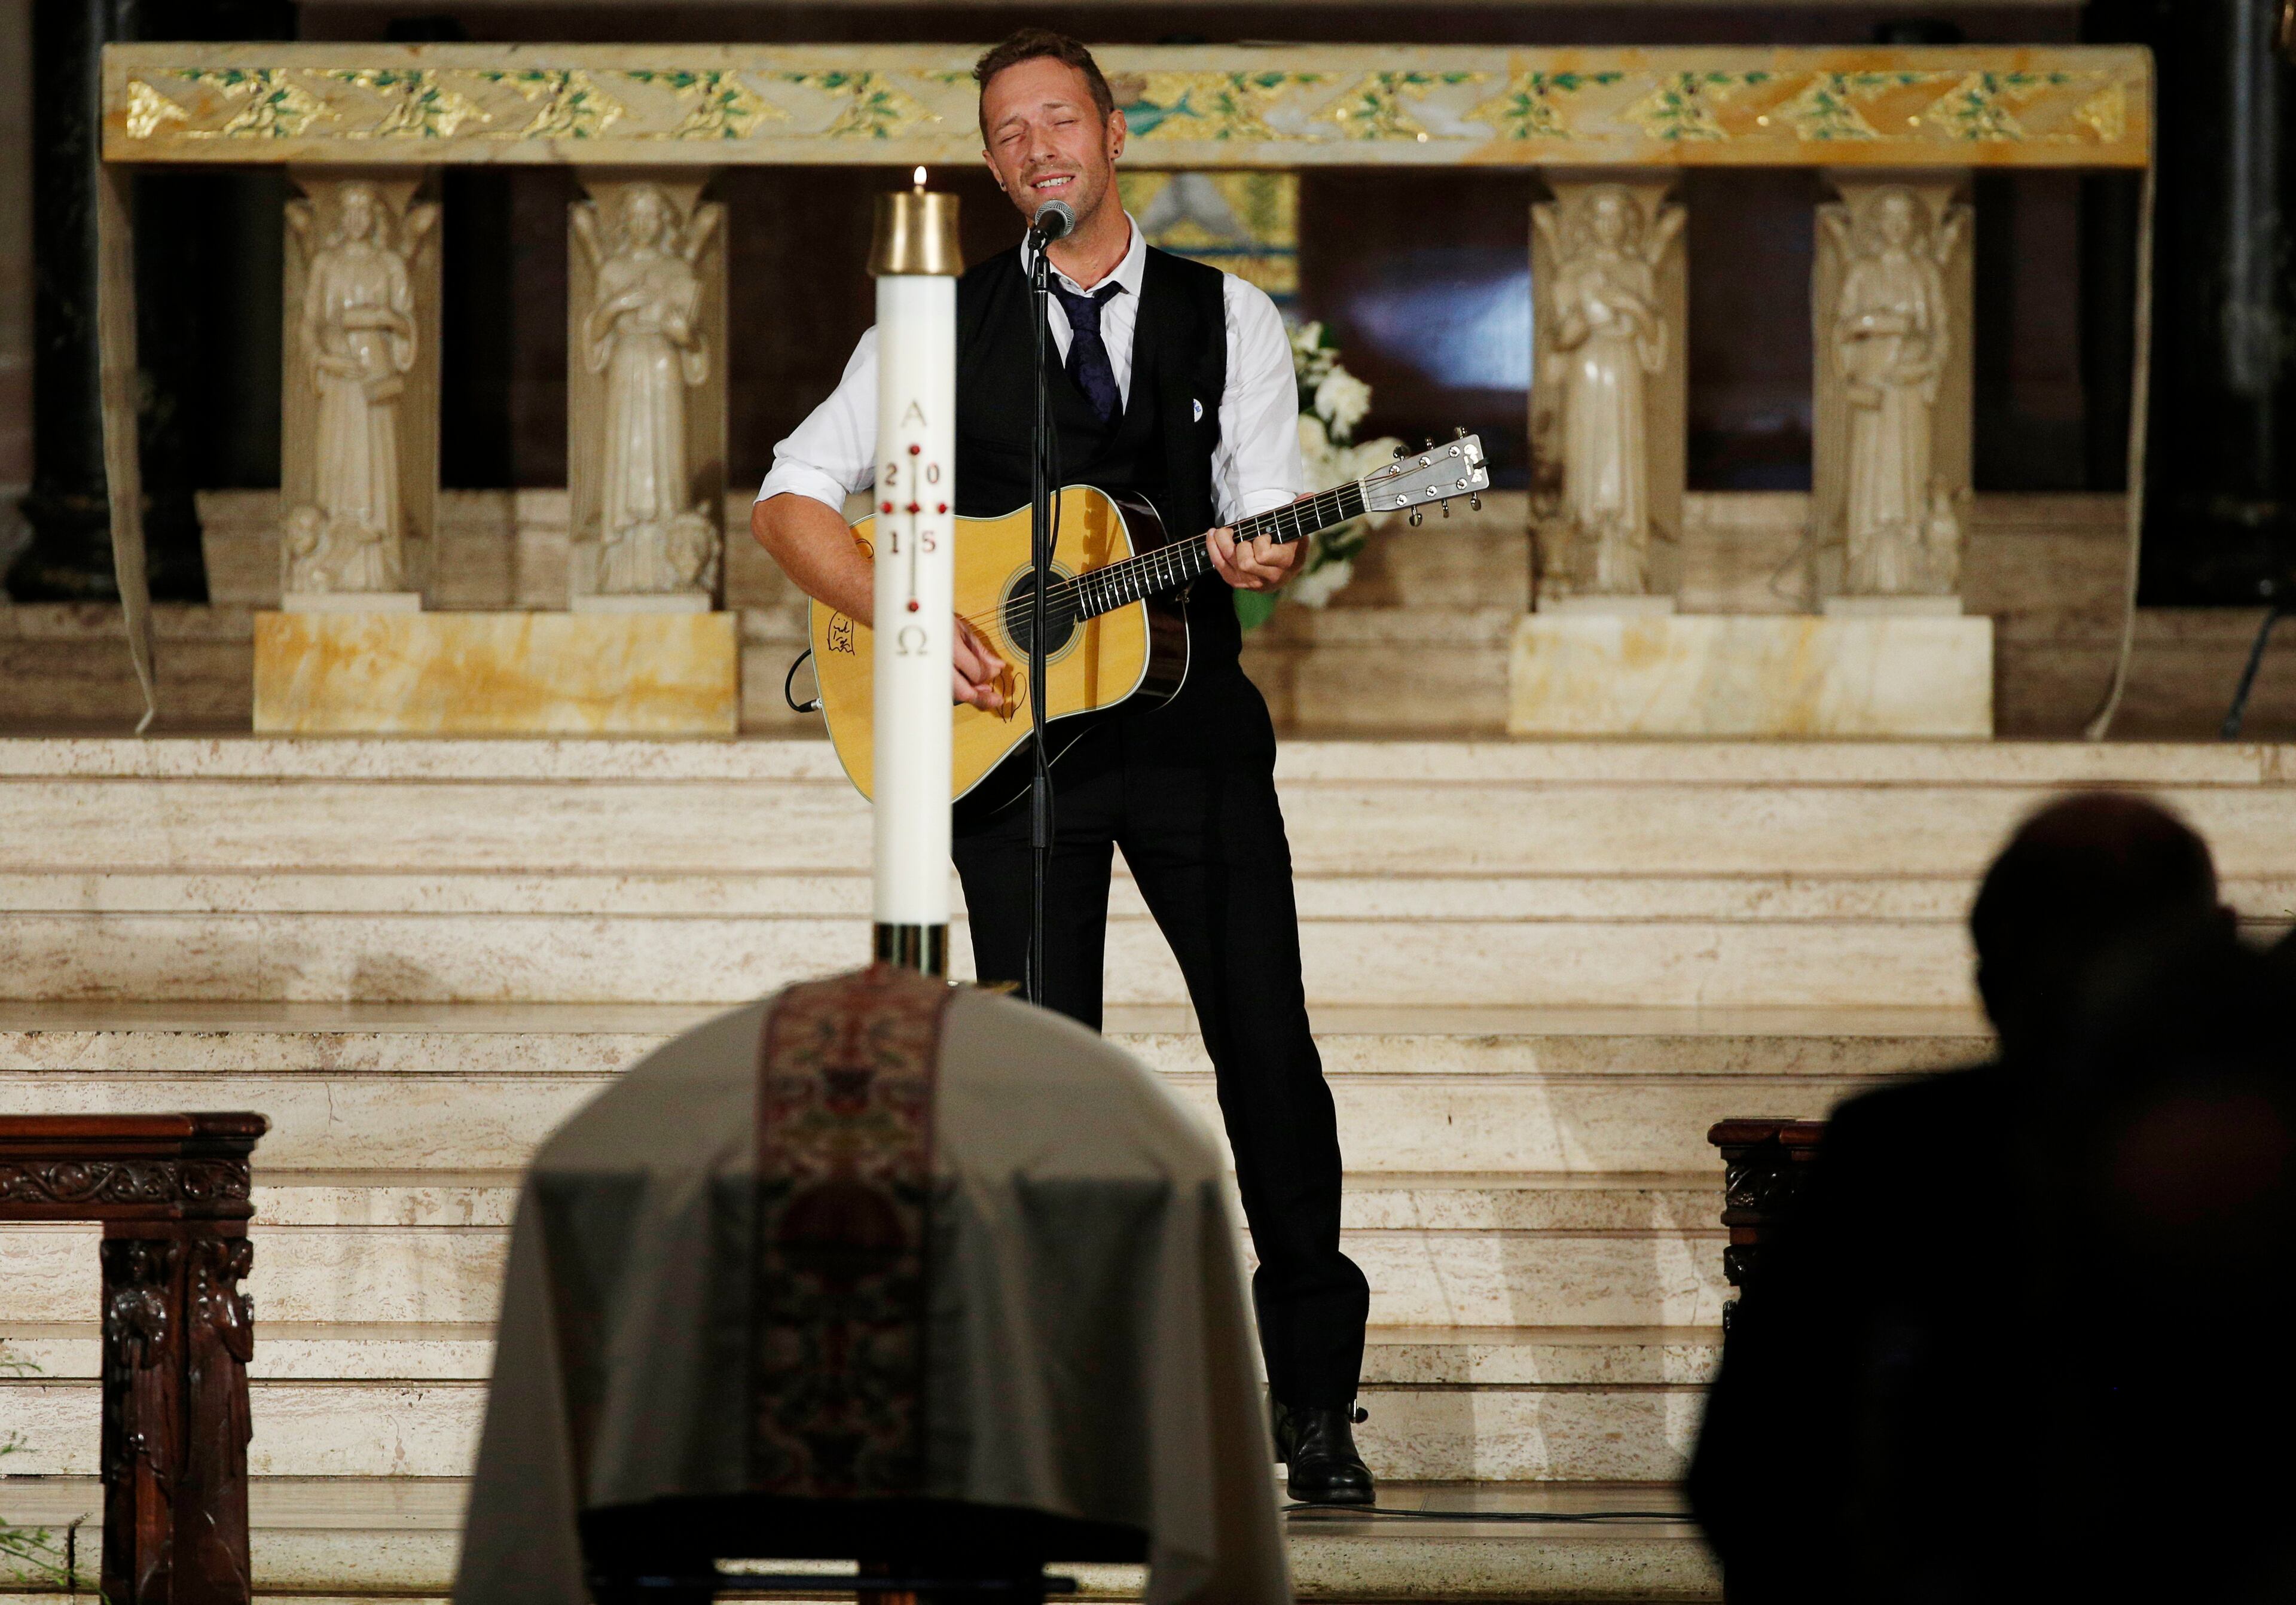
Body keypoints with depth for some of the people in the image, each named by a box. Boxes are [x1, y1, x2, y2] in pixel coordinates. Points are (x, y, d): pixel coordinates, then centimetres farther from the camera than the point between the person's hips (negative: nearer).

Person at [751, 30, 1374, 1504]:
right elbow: (792, 503, 2)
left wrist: (1257, 555, -23)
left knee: (1271, 1052, -3)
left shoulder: (1230, 319, 8)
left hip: (1191, 719, 0)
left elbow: (1267, 513, 1)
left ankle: (1317, 1401, 4)